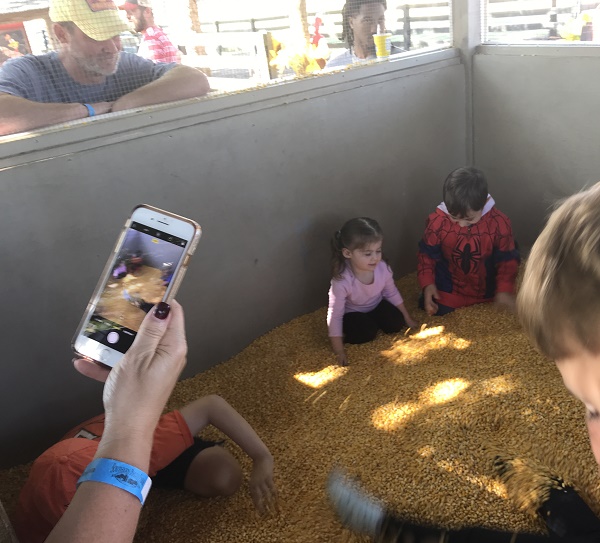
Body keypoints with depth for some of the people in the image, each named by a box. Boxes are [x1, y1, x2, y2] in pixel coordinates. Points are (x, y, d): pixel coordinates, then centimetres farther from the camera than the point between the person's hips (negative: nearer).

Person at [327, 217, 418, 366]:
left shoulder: (383, 268, -26)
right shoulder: (342, 281, -39)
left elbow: (392, 294, -5)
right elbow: (334, 315, -30)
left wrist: (407, 318, 6)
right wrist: (339, 351, -27)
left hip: (377, 305, 5)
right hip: (352, 313, -5)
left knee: (396, 323, -12)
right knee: (367, 333, -27)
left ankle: (374, 322, 14)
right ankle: (345, 334, 2)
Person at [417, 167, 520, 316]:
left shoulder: (499, 223, -23)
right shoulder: (437, 221, -24)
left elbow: (507, 259, -10)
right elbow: (427, 253, -9)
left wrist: (504, 289, -18)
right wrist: (427, 284, -15)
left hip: (487, 288, 1)